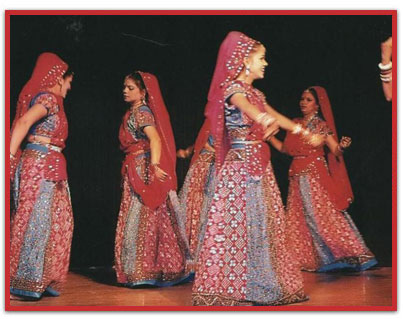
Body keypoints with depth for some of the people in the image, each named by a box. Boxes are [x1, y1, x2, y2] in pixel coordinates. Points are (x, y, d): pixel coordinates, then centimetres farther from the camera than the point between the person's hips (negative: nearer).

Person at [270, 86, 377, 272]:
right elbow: (284, 149, 14)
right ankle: (305, 259, 17)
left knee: (324, 215, -10)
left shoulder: (321, 125, -3)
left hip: (316, 176, -6)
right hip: (298, 178, 6)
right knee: (299, 220, 7)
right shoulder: (295, 124, 12)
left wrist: (342, 146, -30)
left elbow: (336, 151, -9)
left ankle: (351, 255, -4)